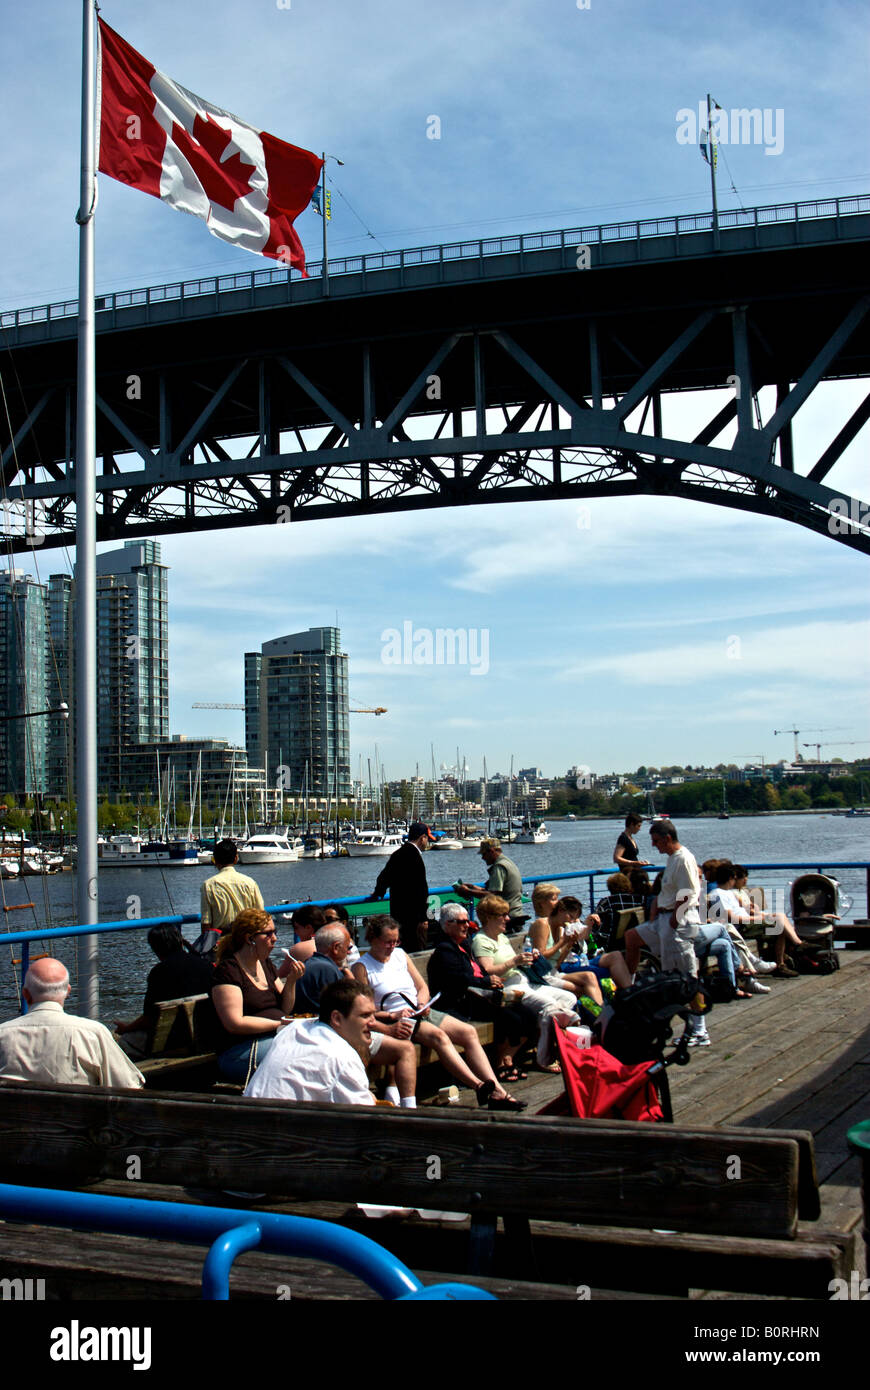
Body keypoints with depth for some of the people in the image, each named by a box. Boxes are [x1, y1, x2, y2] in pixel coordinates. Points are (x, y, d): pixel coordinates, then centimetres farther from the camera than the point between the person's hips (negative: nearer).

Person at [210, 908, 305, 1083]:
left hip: (275, 1037, 8)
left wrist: (291, 981, 3)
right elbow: (235, 1024, -16)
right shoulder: (228, 970, -9)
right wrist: (278, 1023, -13)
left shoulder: (265, 964, 17)